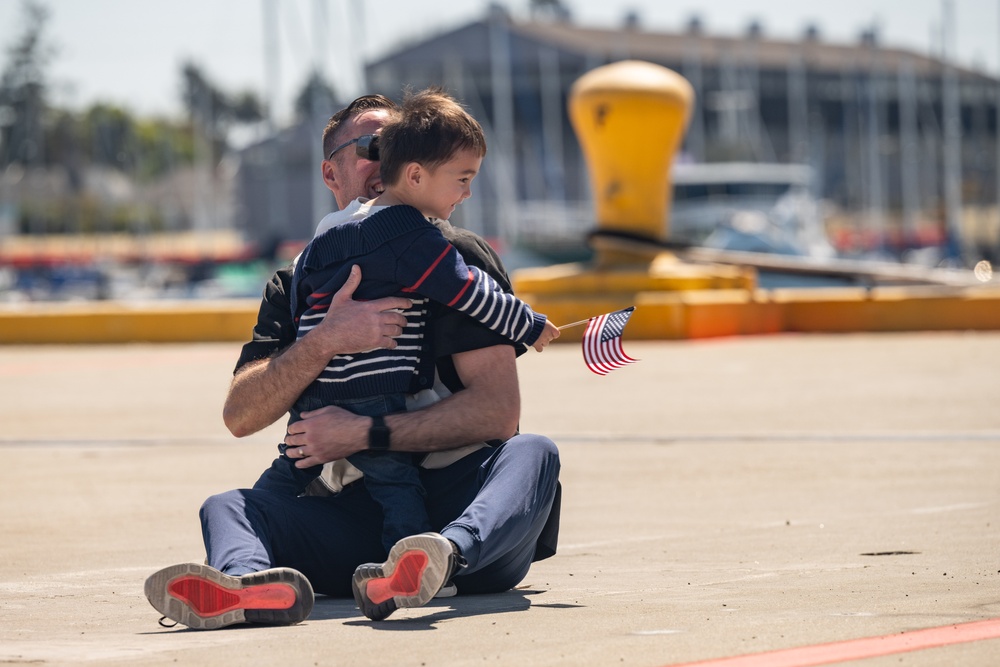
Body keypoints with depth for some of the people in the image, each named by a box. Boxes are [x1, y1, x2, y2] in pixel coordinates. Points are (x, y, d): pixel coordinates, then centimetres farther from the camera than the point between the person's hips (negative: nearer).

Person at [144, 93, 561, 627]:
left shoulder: (459, 258, 5)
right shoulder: (297, 284, 14)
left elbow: (499, 410, -6)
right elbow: (241, 415, -1)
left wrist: (366, 435, -14)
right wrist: (325, 342, -18)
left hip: (456, 503, -2)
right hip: (356, 514, 2)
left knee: (532, 453, -31)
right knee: (227, 507, -19)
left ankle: (445, 555, -64)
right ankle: (250, 584, -57)